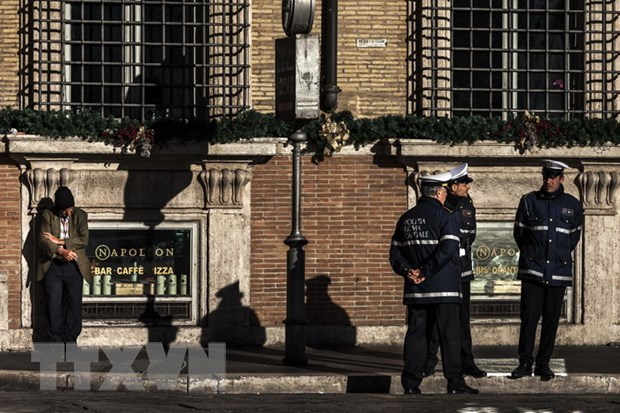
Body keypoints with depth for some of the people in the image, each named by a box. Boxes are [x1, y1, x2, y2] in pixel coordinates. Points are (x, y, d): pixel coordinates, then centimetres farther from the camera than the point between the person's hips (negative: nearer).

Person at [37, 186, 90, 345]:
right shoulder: (48, 216, 2)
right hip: (53, 266, -1)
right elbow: (43, 240, -9)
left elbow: (84, 240, -6)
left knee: (74, 305, 1)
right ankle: (55, 342, 4)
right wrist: (61, 251, -25)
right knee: (53, 305, -2)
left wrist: (59, 241, -13)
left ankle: (71, 341, 9)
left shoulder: (80, 215, 5)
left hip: (74, 267, 1)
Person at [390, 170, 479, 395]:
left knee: (416, 333, 8)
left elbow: (395, 251, 11)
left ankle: (411, 382, 5)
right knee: (449, 334, -2)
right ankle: (455, 382, -3)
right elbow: (447, 249, -18)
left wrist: (407, 271, 0)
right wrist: (425, 272, -13)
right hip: (442, 287, -6)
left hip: (415, 289, 6)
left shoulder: (406, 218, 13)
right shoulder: (444, 216, -7)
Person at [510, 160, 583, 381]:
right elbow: (519, 232, 11)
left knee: (551, 318, 3)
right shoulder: (529, 201, 3)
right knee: (529, 316, -6)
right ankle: (525, 362, 0)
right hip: (532, 270, -1)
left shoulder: (572, 205, 7)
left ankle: (543, 363, 11)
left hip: (558, 271, 1)